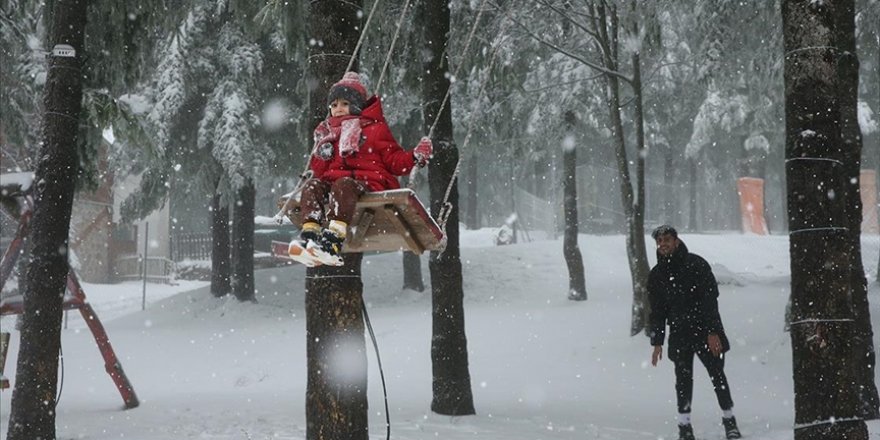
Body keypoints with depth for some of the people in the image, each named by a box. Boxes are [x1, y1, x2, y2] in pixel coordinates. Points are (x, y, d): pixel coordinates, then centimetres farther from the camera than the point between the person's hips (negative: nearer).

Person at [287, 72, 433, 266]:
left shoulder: (375, 128, 14)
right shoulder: (328, 132, 26)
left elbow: (395, 161, 9)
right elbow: (318, 171, 21)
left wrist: (415, 157, -9)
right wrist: (322, 153, 1)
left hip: (370, 182, -5)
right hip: (333, 179, 5)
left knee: (344, 185, -37)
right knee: (312, 186, -25)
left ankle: (334, 240, -56)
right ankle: (309, 233, -45)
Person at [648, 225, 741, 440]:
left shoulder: (696, 264, -6)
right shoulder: (657, 274, 7)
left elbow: (710, 299, -10)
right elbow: (657, 311, 12)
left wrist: (713, 332, -16)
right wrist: (657, 342, 7)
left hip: (706, 332, -3)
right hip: (679, 335, 3)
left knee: (717, 375, 1)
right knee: (683, 379, 1)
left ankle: (729, 420, 13)